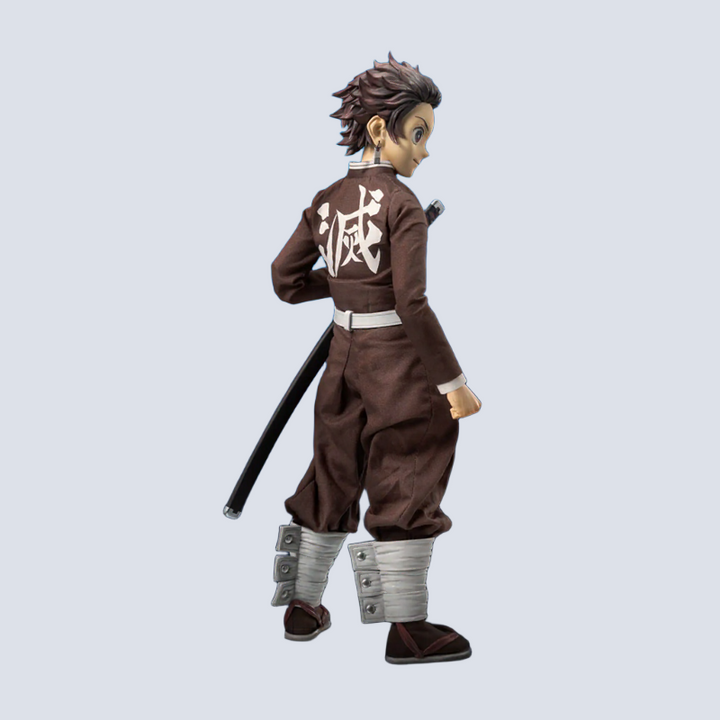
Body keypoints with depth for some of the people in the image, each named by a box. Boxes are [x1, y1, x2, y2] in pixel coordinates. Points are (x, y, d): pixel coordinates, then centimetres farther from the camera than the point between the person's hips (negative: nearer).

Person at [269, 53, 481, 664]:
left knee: (334, 475, 17)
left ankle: (303, 606, 28)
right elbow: (411, 304, -20)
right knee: (406, 485, 2)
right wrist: (453, 382, -16)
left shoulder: (327, 202, 5)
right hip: (398, 357, -7)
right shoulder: (404, 205, -15)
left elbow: (287, 281, 8)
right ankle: (407, 629, 9)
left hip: (345, 351, 7)